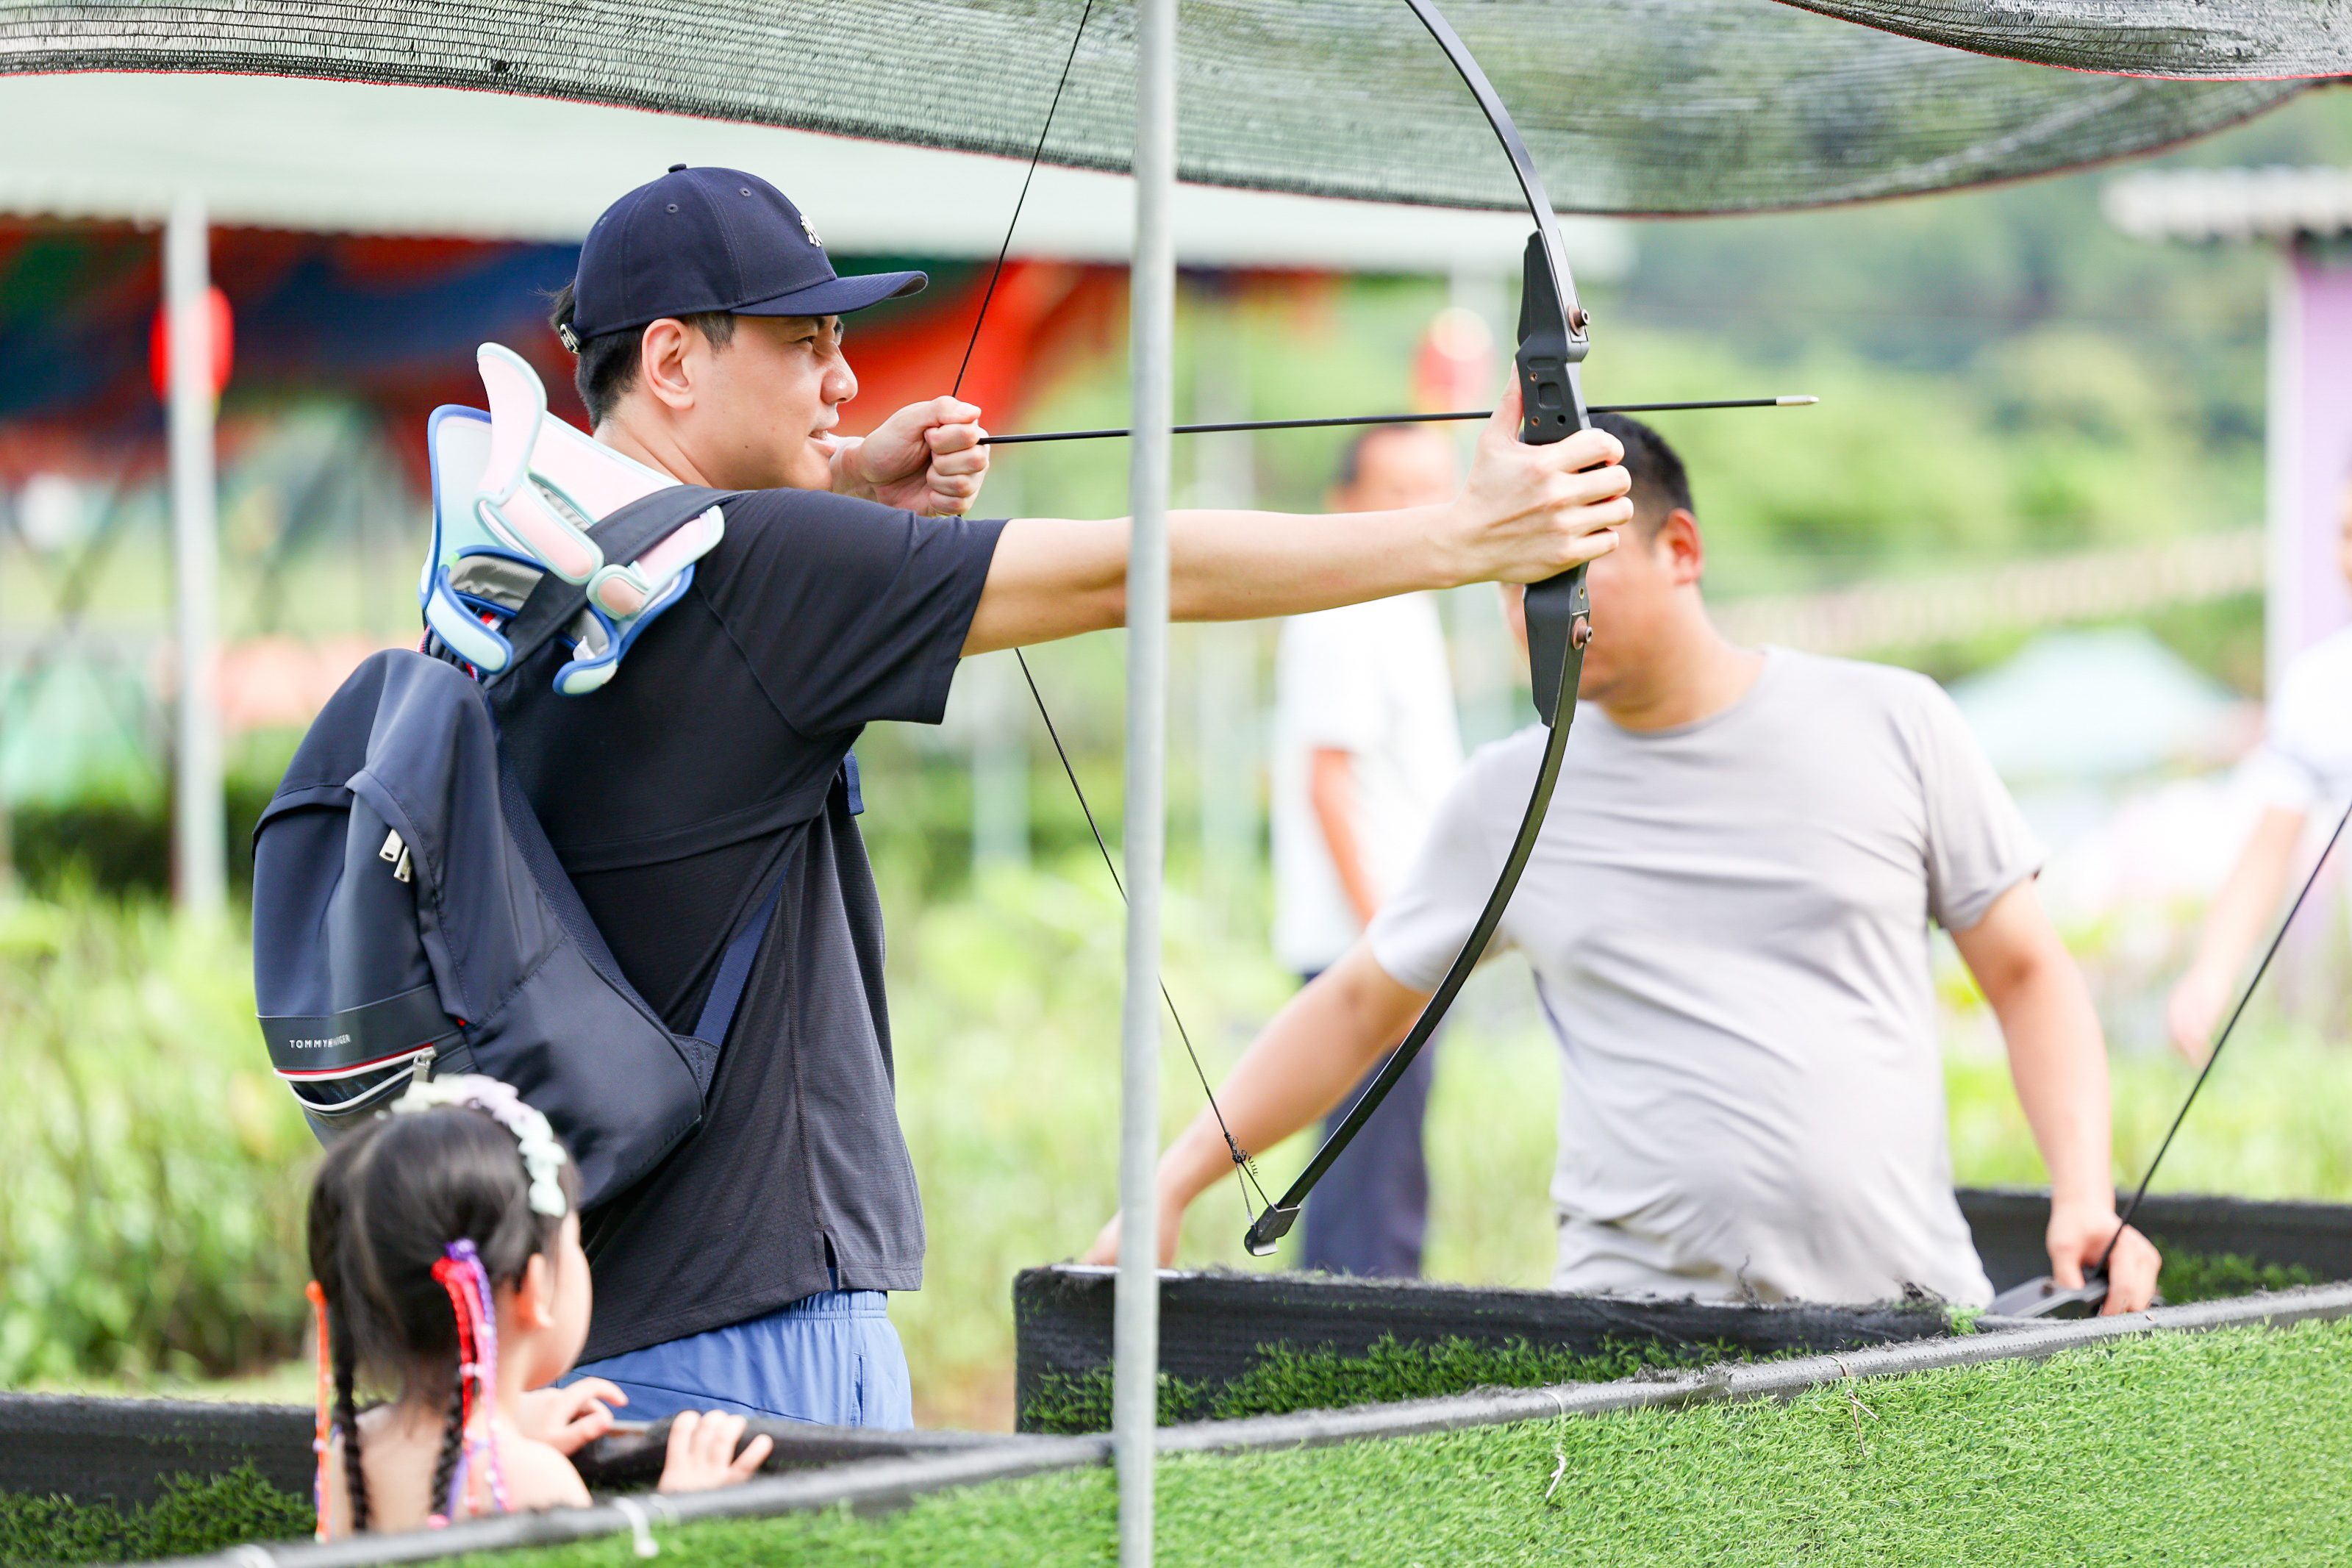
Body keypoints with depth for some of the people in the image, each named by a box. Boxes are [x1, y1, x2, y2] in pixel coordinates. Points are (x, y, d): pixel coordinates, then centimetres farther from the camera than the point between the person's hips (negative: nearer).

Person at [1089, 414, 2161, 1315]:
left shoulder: (1890, 726, 6)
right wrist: (1169, 1189, 15)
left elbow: (2028, 977, 11)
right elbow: (1359, 1006, 21)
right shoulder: (1507, 798, 10)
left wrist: (2085, 1195, -4)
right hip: (1637, 1334, 0)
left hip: (1911, 1307, 0)